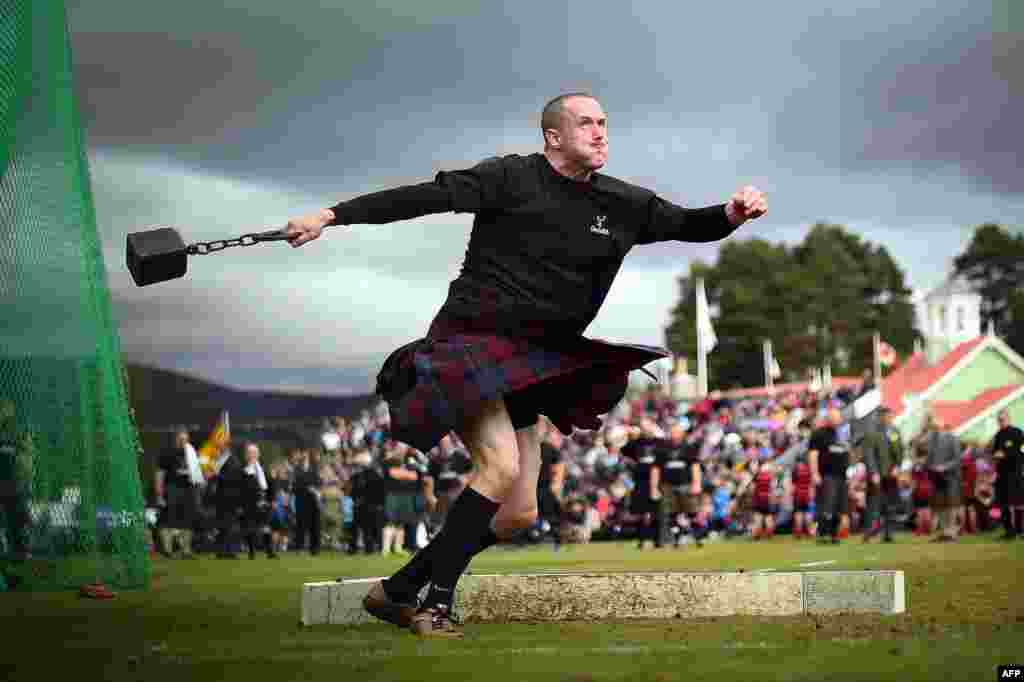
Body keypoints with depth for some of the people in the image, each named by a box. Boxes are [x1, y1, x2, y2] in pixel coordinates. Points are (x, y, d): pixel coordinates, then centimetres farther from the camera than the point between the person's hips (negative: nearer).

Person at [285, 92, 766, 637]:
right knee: (501, 464, -27)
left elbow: (689, 225, 11)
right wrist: (332, 216, -19)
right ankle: (438, 604, -17)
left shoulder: (623, 204, 7)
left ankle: (395, 591, 15)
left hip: (528, 365, 7)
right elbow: (424, 197, -13)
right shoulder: (512, 179, -9)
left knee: (519, 515, 4)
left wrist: (731, 214, -12)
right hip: (469, 342, -7)